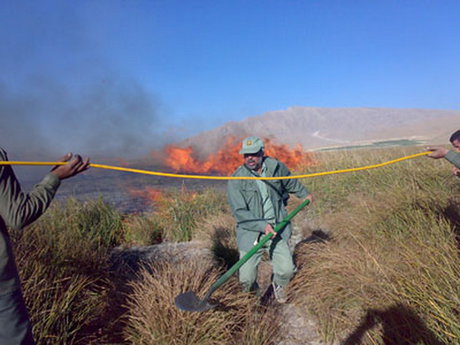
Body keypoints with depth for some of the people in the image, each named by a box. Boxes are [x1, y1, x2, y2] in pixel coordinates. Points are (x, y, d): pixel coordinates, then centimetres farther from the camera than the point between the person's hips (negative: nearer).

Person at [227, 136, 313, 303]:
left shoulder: (276, 166, -1)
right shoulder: (236, 181, -12)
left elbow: (291, 182, 21)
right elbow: (240, 213, -16)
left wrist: (304, 194, 35)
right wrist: (263, 225, -25)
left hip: (277, 229, 3)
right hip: (250, 233, -2)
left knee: (286, 270, -6)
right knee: (246, 278, -4)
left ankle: (278, 285, 32)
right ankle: (252, 290, 35)